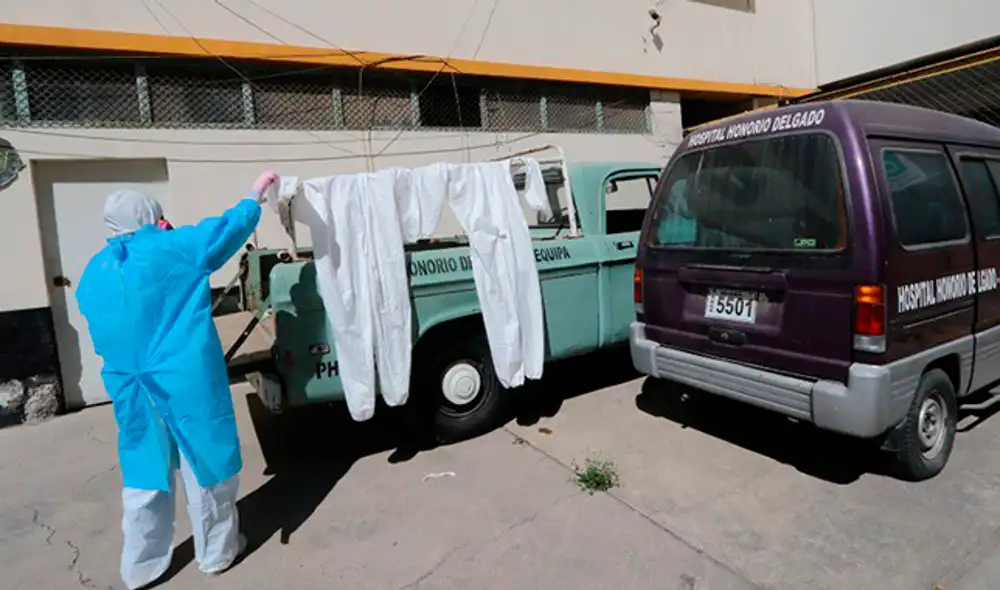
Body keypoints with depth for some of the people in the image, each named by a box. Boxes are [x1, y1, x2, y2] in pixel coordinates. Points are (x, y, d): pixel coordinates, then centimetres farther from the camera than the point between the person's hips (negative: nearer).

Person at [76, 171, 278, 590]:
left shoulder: (93, 273, 9)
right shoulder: (171, 248, -9)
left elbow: (107, 333, 18)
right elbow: (229, 228, 0)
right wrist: (256, 193, 14)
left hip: (131, 390, 6)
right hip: (188, 381, -5)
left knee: (145, 474, 17)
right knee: (206, 462, 9)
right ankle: (216, 552, 24)